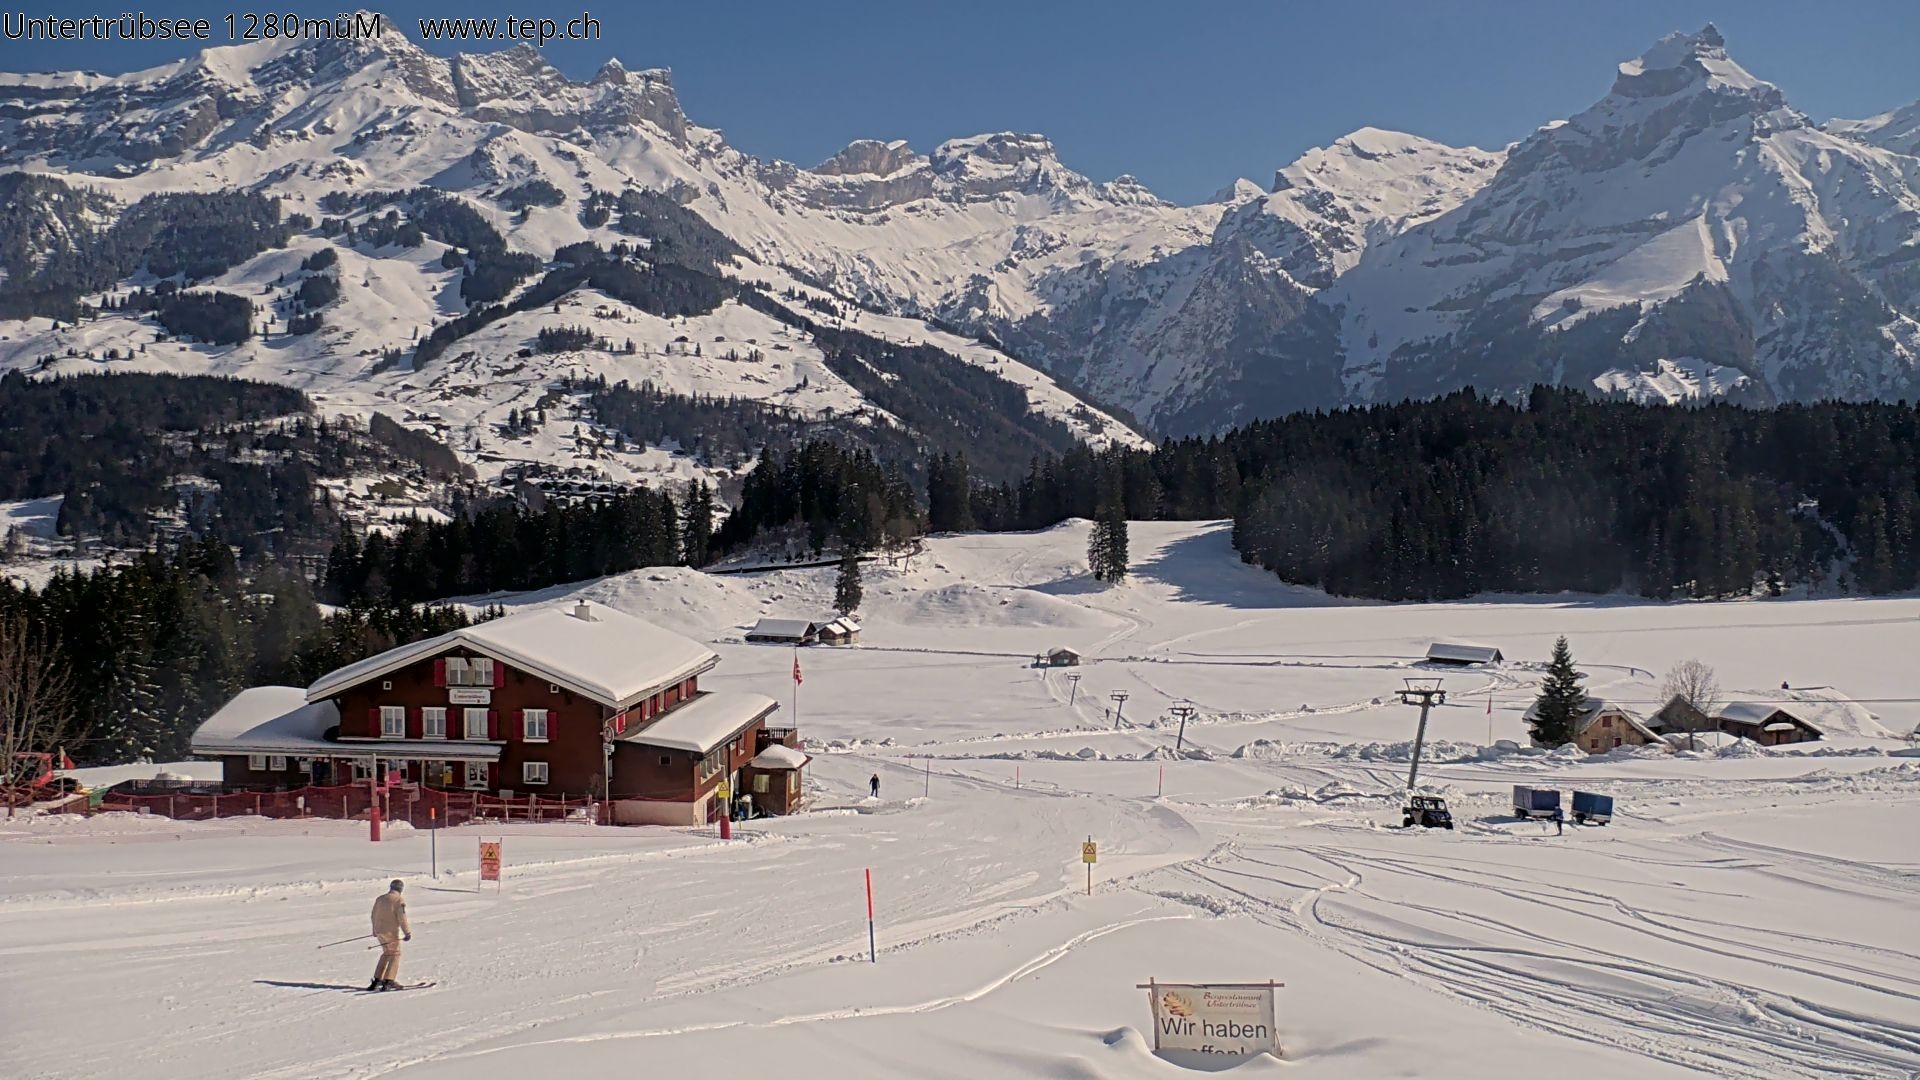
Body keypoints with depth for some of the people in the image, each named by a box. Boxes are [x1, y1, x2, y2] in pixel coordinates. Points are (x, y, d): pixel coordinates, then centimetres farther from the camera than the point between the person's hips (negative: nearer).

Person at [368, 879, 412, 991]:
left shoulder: (380, 899, 10)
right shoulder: (399, 900, -10)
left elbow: (374, 915, 19)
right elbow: (402, 918, -16)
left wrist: (375, 930, 32)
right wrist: (407, 932, -12)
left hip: (380, 931, 7)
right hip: (392, 932, -7)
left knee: (387, 953, 21)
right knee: (395, 955, 2)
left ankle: (377, 979, 19)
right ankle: (389, 981, -7)